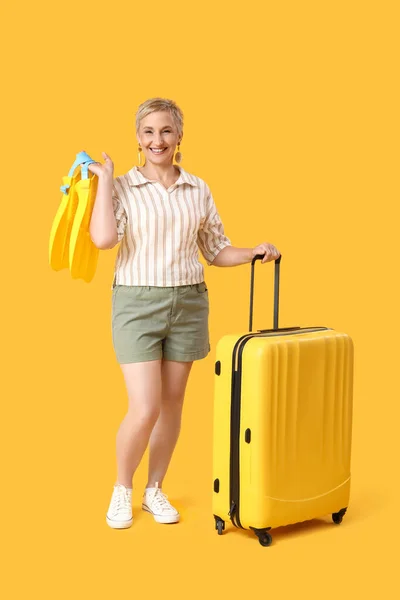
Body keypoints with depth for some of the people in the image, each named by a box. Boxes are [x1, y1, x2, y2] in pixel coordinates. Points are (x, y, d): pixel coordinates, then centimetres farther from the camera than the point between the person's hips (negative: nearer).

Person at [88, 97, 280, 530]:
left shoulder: (198, 190, 7)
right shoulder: (122, 187, -1)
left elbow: (215, 251, 12)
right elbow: (103, 239, -19)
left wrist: (254, 253, -4)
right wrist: (104, 178, -10)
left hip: (188, 303, 3)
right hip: (136, 303, -3)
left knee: (171, 404, 10)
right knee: (144, 409, -8)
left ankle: (155, 490, 29)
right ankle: (121, 490, 20)